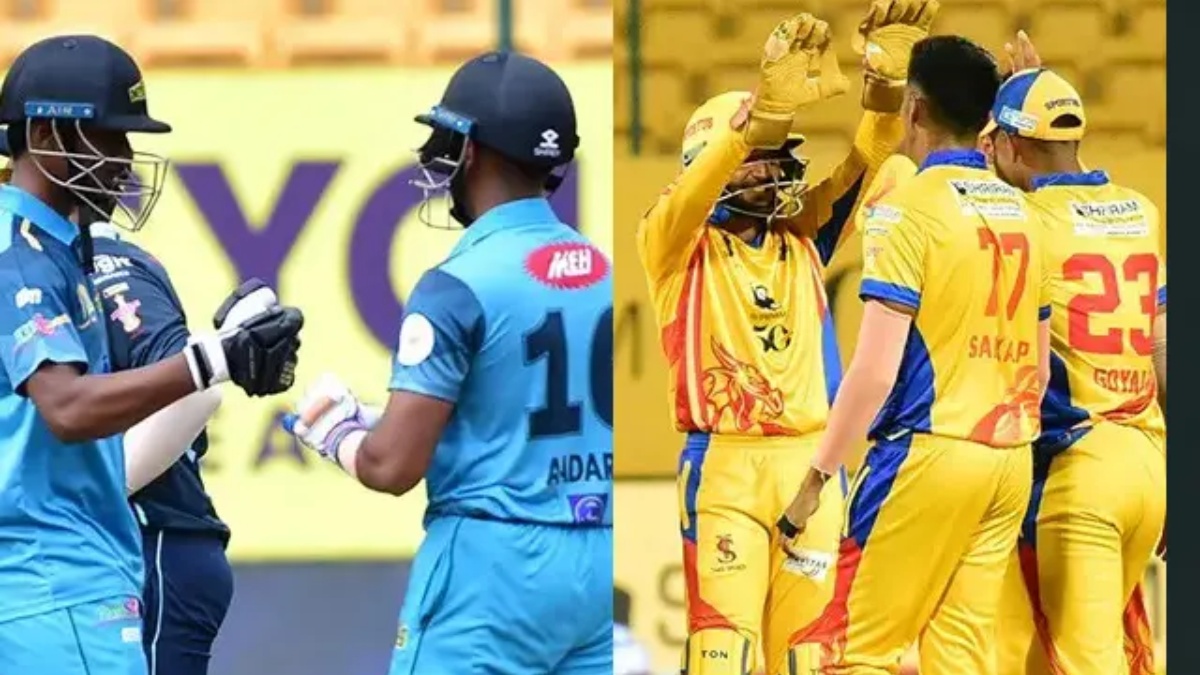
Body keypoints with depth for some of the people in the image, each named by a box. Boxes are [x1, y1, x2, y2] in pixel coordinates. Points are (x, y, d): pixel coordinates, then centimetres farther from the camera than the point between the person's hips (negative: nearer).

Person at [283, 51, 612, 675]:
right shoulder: (605, 275, 6)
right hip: (599, 564, 6)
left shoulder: (461, 285, -12)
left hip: (491, 565, -6)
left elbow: (393, 466, -14)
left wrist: (336, 434, 8)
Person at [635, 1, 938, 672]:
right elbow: (698, 185, -19)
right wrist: (767, 106, -35)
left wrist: (890, 74, -14)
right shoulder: (678, 245, 1)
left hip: (813, 463, 5)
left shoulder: (804, 239, 14)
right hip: (724, 464, -5)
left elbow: (865, 163, 4)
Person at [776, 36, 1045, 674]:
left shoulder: (909, 209, -9)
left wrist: (818, 473, -9)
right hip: (1009, 457, 7)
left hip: (930, 451, -7)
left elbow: (876, 367, -14)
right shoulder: (1020, 211, 11)